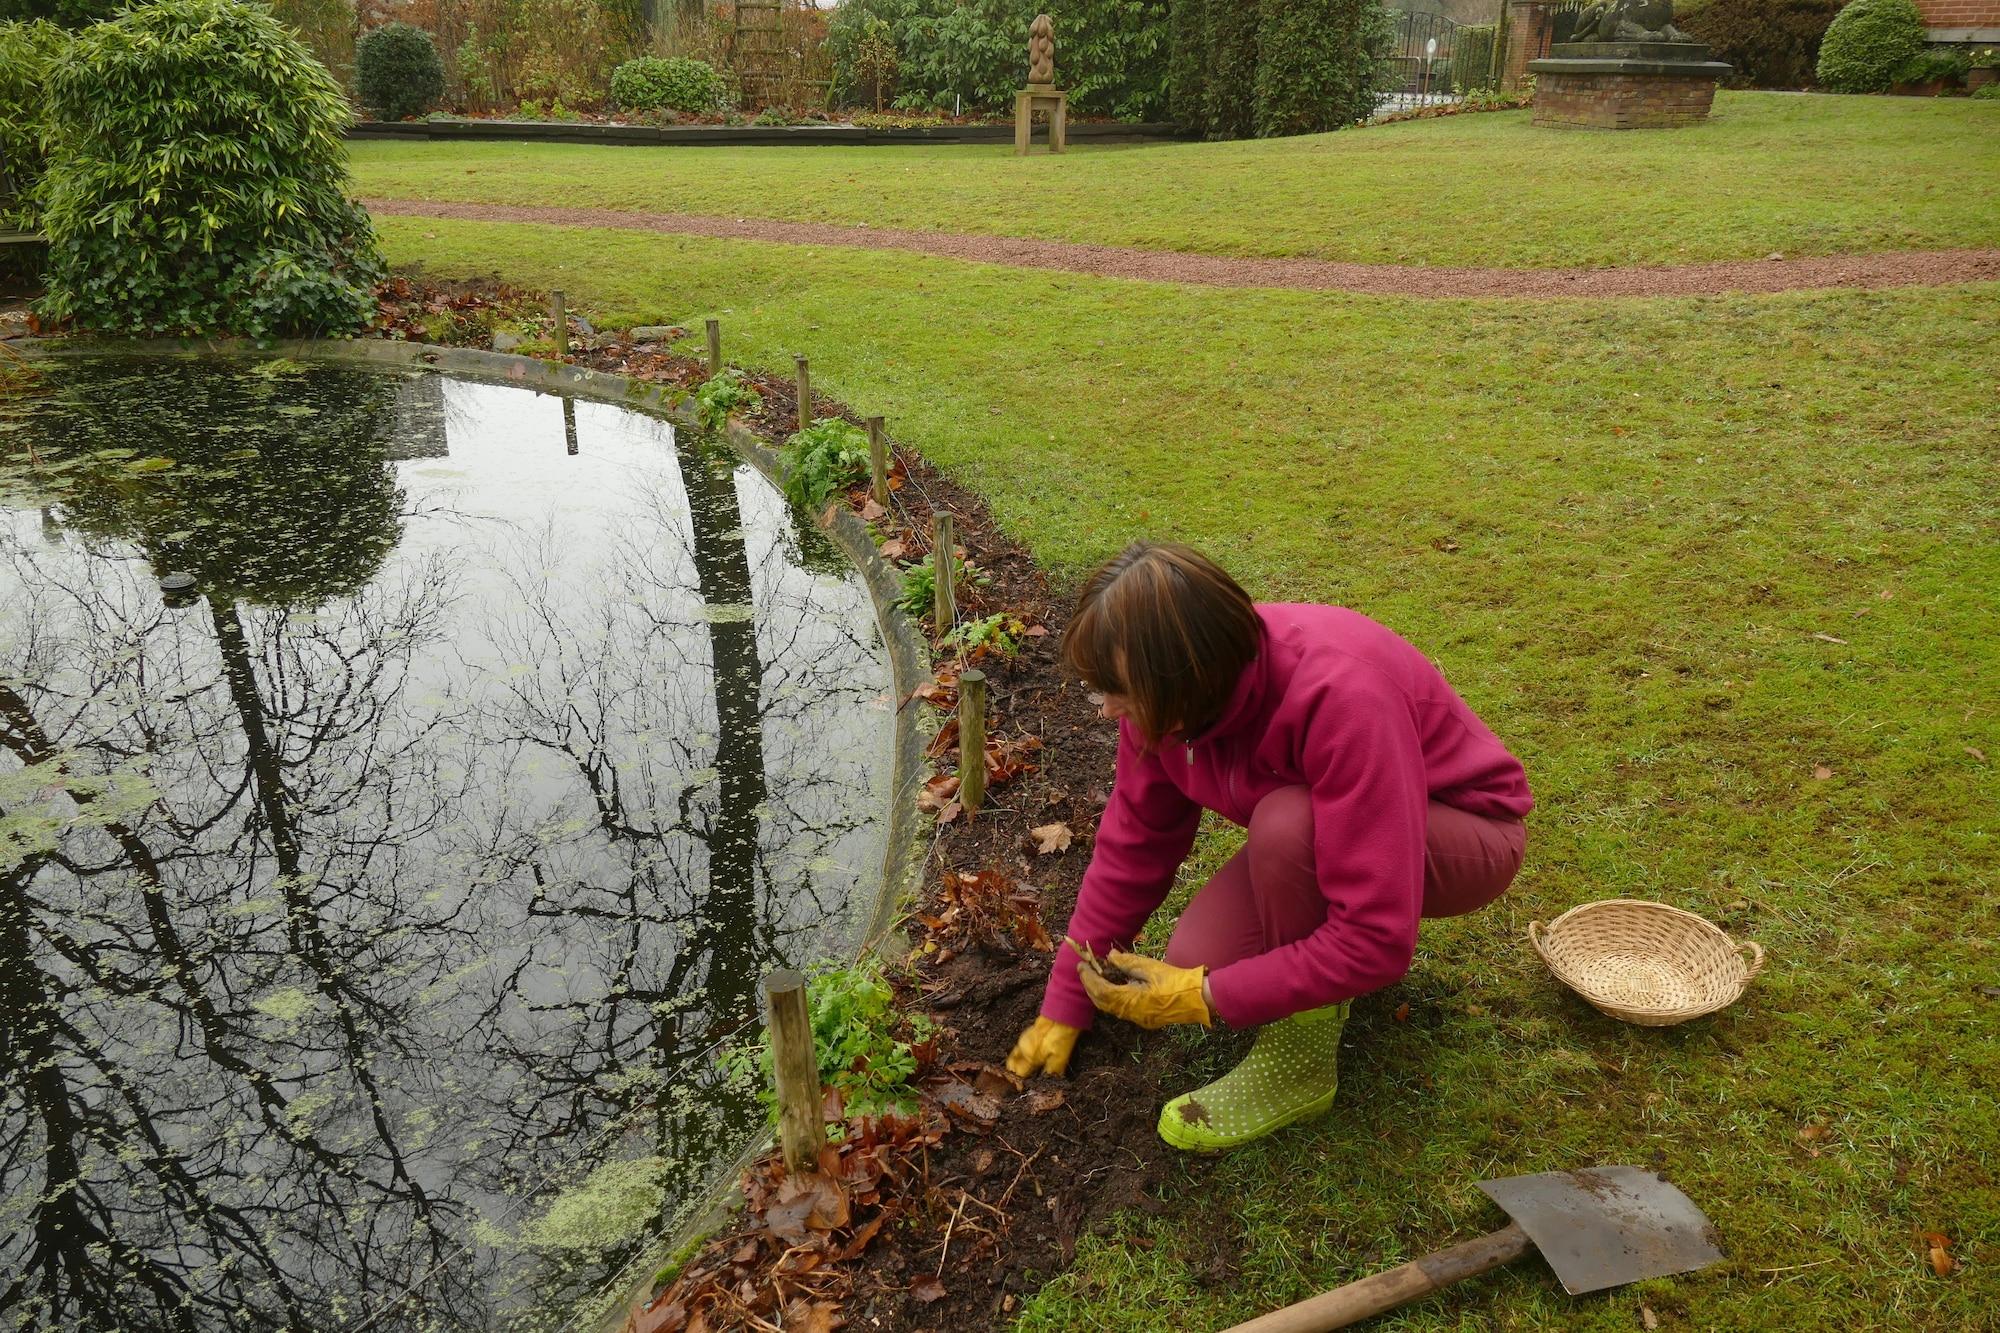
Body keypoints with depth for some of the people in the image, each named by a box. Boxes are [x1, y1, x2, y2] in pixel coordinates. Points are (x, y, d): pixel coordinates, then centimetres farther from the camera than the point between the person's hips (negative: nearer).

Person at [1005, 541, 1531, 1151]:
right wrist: (1063, 1007, -4)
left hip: (1467, 833, -6)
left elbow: (1378, 939, -37)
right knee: (1196, 961, -18)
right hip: (1318, 832, 6)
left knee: (1287, 824, -36)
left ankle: (1299, 1061, -15)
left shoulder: (1339, 695, -39)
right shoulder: (1163, 697, -18)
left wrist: (1202, 998, -32)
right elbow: (1131, 849, -5)